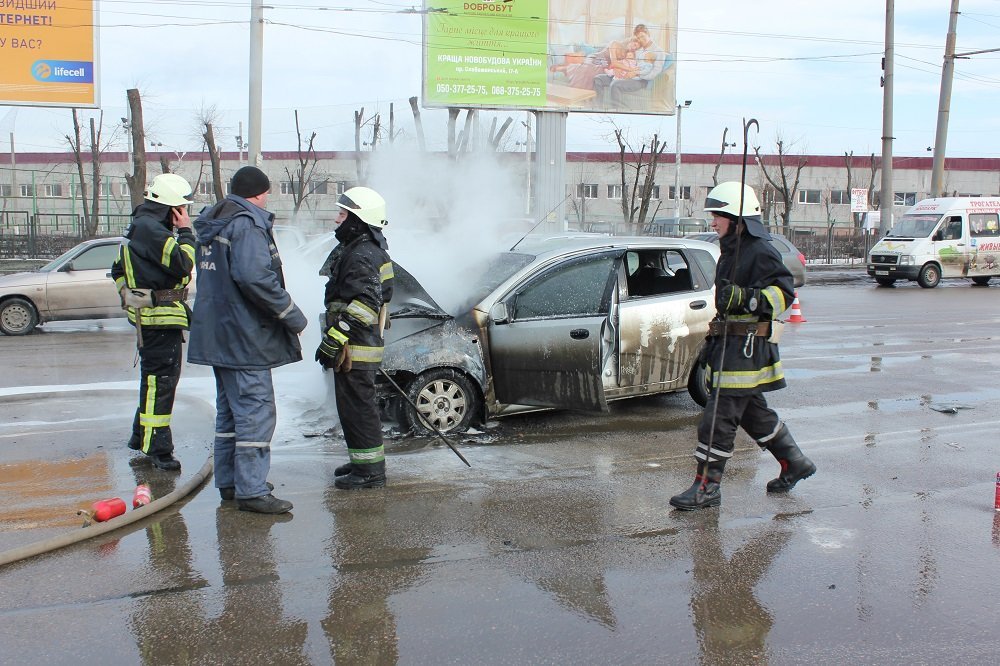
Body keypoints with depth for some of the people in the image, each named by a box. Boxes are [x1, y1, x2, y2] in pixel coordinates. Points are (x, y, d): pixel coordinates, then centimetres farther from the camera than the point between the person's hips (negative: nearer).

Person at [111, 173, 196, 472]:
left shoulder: (141, 226, 17)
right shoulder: (151, 229, -17)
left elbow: (118, 270, 24)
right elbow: (183, 264, -23)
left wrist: (131, 296, 22)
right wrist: (186, 232, -12)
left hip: (149, 315, 11)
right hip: (160, 316, -11)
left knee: (155, 377, 20)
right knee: (161, 379, -8)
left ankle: (142, 436, 32)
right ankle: (157, 447, -5)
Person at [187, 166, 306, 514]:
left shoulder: (213, 224, 16)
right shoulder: (248, 224, -15)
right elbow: (255, 277, -27)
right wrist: (292, 315, -19)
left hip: (218, 334, 10)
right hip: (243, 337, -10)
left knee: (230, 409, 18)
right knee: (256, 410, -6)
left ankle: (229, 482, 26)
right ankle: (251, 490, -5)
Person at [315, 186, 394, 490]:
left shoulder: (363, 255, -17)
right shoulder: (354, 249, 18)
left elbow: (363, 306, -26)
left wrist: (335, 339, -26)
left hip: (355, 348, -11)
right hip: (355, 347, 11)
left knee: (357, 406, -5)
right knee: (352, 405, 18)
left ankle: (370, 470, 1)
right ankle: (363, 462, 29)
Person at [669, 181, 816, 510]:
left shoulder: (761, 253, -14)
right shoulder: (731, 251, 18)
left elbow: (784, 292, -23)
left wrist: (746, 298, -36)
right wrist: (712, 342, 28)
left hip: (748, 347, -10)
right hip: (731, 344, 10)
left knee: (719, 416, -10)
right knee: (753, 412, 19)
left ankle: (707, 486, -4)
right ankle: (794, 463, 33)